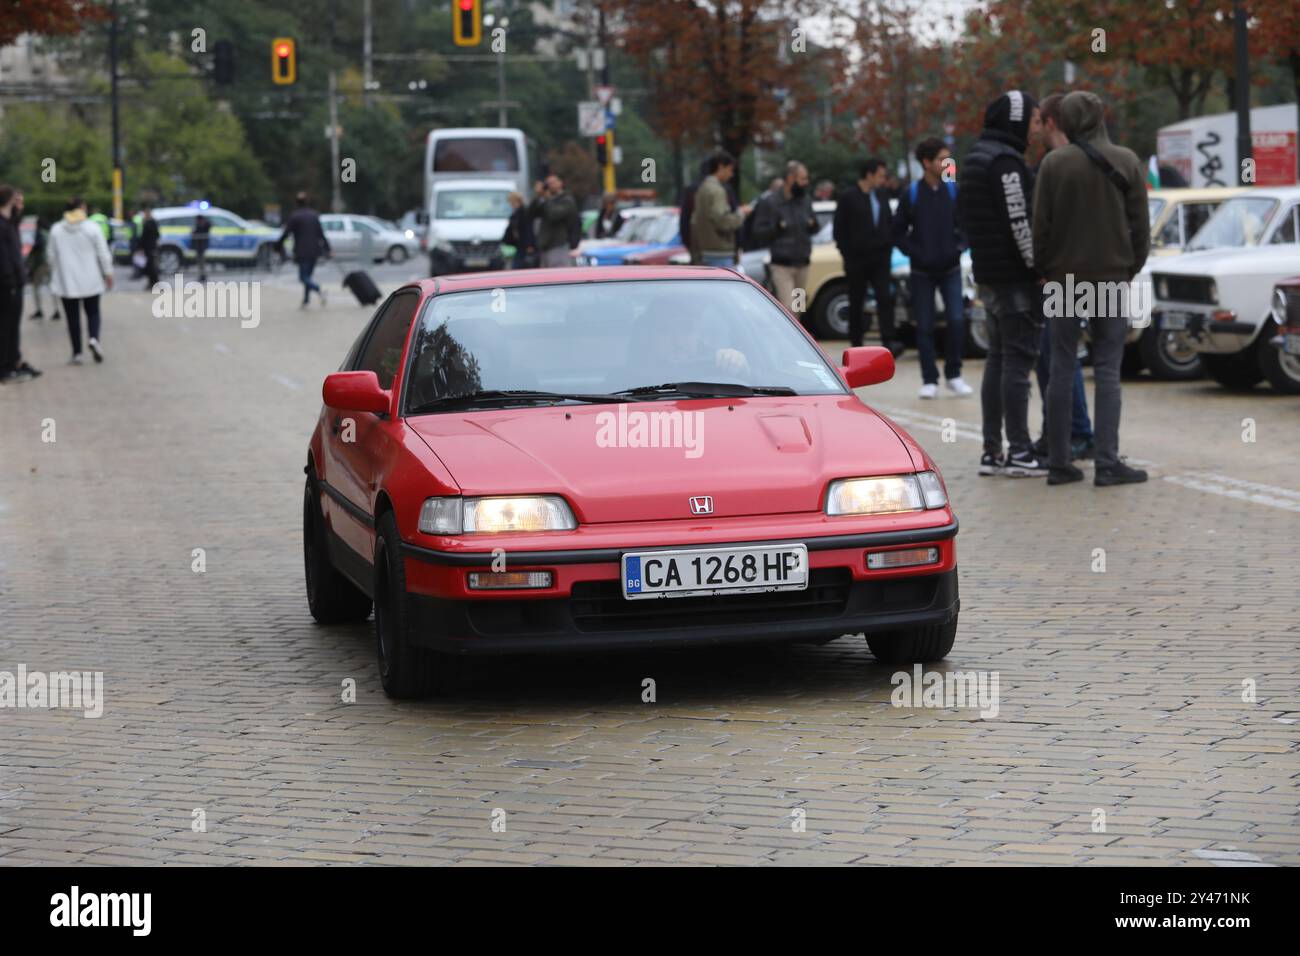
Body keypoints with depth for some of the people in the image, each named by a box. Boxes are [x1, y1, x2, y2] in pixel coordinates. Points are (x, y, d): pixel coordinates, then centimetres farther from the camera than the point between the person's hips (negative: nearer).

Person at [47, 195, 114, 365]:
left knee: (73, 317, 6)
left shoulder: (56, 230, -1)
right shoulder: (92, 228, -7)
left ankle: (77, 353, 5)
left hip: (67, 282, 1)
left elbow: (52, 257, 5)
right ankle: (94, 338, -16)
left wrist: (55, 275, 18)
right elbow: (103, 253, -5)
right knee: (93, 312, 11)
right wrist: (108, 274, 6)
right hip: (90, 281, -1)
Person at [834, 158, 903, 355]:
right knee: (856, 303, 6)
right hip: (857, 260, -3)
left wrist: (888, 248, 8)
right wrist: (847, 256, -7)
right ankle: (856, 344, 16)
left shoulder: (881, 195, 10)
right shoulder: (848, 197, -5)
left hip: (880, 258, 3)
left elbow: (890, 223, 19)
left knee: (885, 299, -10)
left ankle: (889, 341, -17)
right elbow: (839, 230, -4)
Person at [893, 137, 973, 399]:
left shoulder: (954, 190, 1)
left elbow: (965, 224, 9)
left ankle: (953, 374, 5)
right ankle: (930, 380, 9)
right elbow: (899, 233, 2)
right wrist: (917, 254, -10)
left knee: (957, 320, -11)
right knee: (925, 327, 2)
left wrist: (959, 247, -7)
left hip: (950, 269, 1)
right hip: (922, 271, -1)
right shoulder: (911, 194, -3)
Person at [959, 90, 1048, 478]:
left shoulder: (976, 158, 16)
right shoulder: (1005, 161, -15)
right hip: (1015, 279, -10)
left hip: (989, 276, 10)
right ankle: (1019, 452, -8)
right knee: (1019, 360, -8)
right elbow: (1019, 222, -21)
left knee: (998, 359, 12)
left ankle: (992, 451, 13)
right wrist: (1040, 267, -15)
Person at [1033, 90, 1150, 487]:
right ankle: (1108, 463, -5)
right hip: (1112, 276, 0)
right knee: (1107, 371, 1)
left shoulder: (1054, 163, -5)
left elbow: (1041, 225, -4)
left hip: (1064, 278, 0)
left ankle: (1058, 462, 6)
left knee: (1061, 369, 5)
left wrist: (1046, 271, 8)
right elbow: (1140, 225, 0)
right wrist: (1131, 268, 12)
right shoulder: (1127, 162, -2)